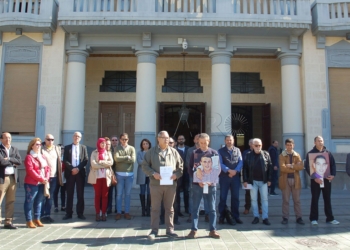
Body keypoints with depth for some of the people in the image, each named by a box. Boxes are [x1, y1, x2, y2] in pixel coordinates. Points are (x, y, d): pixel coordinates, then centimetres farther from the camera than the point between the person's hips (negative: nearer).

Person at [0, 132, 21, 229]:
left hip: (13, 178, 6)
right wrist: (13, 162, -6)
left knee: (11, 201, 9)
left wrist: (9, 159, -10)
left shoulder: (14, 149, 13)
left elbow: (19, 161, 1)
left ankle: (8, 222, 17)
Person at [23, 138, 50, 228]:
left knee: (39, 202, 11)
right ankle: (29, 221, 5)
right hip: (31, 183, -7)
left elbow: (47, 168, 11)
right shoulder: (29, 157, -5)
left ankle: (37, 219, 19)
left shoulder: (42, 157, 16)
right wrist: (41, 179, -18)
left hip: (42, 183, 7)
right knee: (29, 202, -1)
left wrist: (46, 178, -6)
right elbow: (30, 171, -15)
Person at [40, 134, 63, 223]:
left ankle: (47, 214, 17)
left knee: (50, 197, 9)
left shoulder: (57, 149, 11)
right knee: (43, 196, 0)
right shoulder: (41, 149, 0)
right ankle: (42, 215, 8)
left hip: (54, 176, 4)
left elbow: (59, 162, 10)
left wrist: (60, 177, 6)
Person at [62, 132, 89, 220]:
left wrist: (78, 168, -12)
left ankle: (80, 213, 8)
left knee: (80, 194, 2)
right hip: (70, 172, 0)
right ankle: (68, 213, 10)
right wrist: (72, 168, -14)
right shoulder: (67, 147, 9)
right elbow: (65, 160, -1)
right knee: (69, 194, 3)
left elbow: (86, 160, 2)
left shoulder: (83, 147, 11)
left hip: (80, 172, 0)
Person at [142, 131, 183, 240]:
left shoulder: (174, 152, 8)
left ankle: (170, 229, 22)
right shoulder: (151, 151, 3)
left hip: (170, 184, 2)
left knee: (169, 208, 11)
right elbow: (145, 165, 1)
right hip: (156, 184, -2)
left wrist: (176, 174, -8)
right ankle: (154, 230, 15)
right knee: (155, 208, 5)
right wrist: (153, 173, -14)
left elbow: (181, 165, 10)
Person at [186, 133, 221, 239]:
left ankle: (212, 230, 18)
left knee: (212, 208, 8)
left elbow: (218, 169, 1)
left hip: (211, 184, 0)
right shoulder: (194, 153, 2)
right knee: (195, 208, 5)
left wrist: (211, 180, -14)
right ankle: (194, 230, 13)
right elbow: (190, 169, 1)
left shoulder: (214, 153, 2)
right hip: (197, 184, 0)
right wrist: (198, 180, -12)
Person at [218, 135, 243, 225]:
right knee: (223, 197, 3)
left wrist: (235, 171, -15)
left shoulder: (237, 150, 11)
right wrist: (229, 170, -20)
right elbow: (220, 163, -7)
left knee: (235, 197, 7)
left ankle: (235, 216, 17)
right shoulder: (220, 151, 3)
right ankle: (222, 217, 12)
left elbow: (241, 162, 1)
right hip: (224, 176, -2)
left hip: (236, 176, 2)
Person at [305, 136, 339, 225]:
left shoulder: (328, 153, 8)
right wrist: (314, 177, -16)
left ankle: (330, 218, 18)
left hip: (327, 179, 3)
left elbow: (333, 164, 8)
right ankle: (313, 219, 10)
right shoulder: (310, 153, -2)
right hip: (315, 180, -3)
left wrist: (333, 175, -8)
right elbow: (307, 167, -7)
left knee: (327, 199, 10)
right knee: (315, 199, 3)